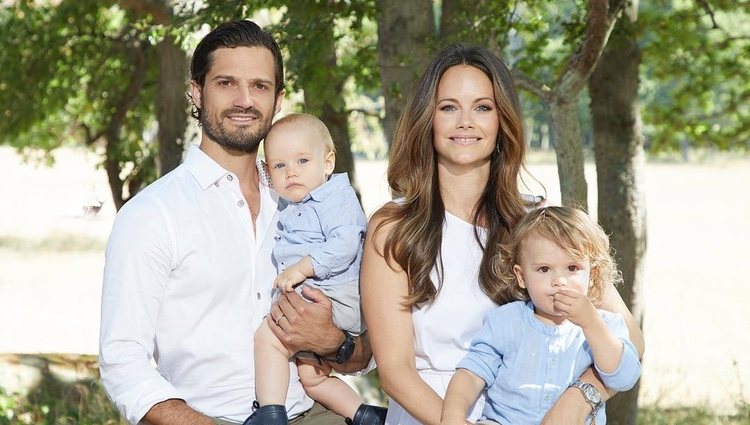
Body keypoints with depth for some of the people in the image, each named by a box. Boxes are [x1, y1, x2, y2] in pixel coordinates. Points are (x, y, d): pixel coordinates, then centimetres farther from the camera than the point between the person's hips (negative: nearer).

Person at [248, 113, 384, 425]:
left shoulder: (338, 199, -9)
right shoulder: (290, 211, 19)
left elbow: (344, 245, -24)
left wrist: (304, 267, -27)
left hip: (332, 299, -11)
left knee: (268, 337, -23)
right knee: (312, 379, 18)